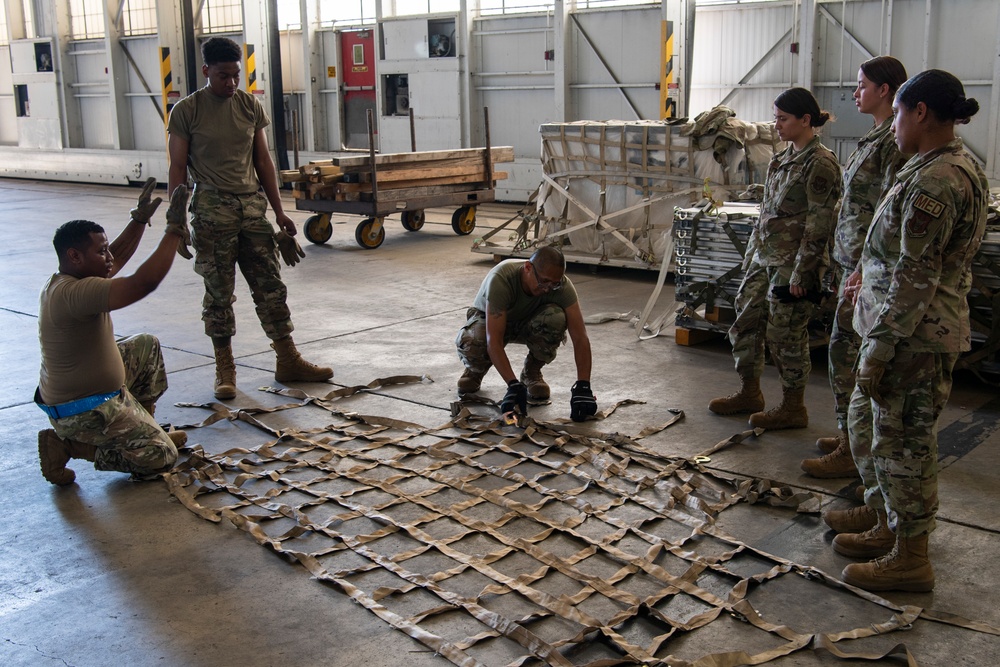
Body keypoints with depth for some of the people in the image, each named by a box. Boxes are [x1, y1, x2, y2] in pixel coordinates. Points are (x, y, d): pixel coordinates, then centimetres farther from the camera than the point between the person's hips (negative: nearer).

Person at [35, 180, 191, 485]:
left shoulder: (63, 282, 2)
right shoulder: (75, 293, -31)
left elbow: (118, 257, 17)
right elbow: (144, 283, -38)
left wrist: (139, 219, 8)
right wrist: (175, 230, -30)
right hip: (84, 411, -11)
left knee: (147, 346, 24)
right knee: (160, 457, -6)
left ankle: (144, 427, 28)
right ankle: (66, 445, -2)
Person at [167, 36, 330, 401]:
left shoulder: (250, 106, 8)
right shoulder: (186, 111, -3)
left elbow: (263, 161, 11)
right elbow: (177, 170, -2)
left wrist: (279, 212, 8)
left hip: (253, 205, 4)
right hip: (212, 209, -3)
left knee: (271, 286, 4)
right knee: (218, 292, 3)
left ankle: (288, 361, 13)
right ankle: (224, 369, 15)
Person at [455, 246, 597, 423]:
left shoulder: (561, 284, -30)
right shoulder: (501, 278, -39)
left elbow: (580, 337, -30)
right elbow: (493, 341, -41)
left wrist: (583, 387, -40)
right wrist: (514, 385, -49)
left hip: (528, 322, 2)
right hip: (489, 319, -2)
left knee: (556, 318, -34)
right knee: (469, 344, -38)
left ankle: (531, 373, -5)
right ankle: (477, 369, 2)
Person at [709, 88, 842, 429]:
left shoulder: (819, 164, -15)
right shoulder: (783, 158, 12)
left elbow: (819, 225, -18)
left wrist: (801, 273, -19)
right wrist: (752, 251, 16)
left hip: (792, 264, -9)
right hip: (764, 257, 9)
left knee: (785, 335, 0)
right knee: (745, 323, 14)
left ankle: (793, 408, 16)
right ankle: (749, 393, 29)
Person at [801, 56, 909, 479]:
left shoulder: (894, 141, -16)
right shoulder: (875, 138, 14)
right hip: (852, 257, 10)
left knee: (846, 349, -5)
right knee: (856, 350, 15)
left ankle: (853, 451, 4)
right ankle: (855, 435, 26)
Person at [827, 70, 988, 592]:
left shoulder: (935, 180, -21)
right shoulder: (957, 167, 13)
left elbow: (916, 278, -23)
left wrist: (879, 349, -21)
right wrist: (869, 271, 26)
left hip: (916, 334, -10)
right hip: (920, 328, 11)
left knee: (902, 441, 1)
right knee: (866, 421, 20)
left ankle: (910, 557, 14)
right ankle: (886, 525, 34)